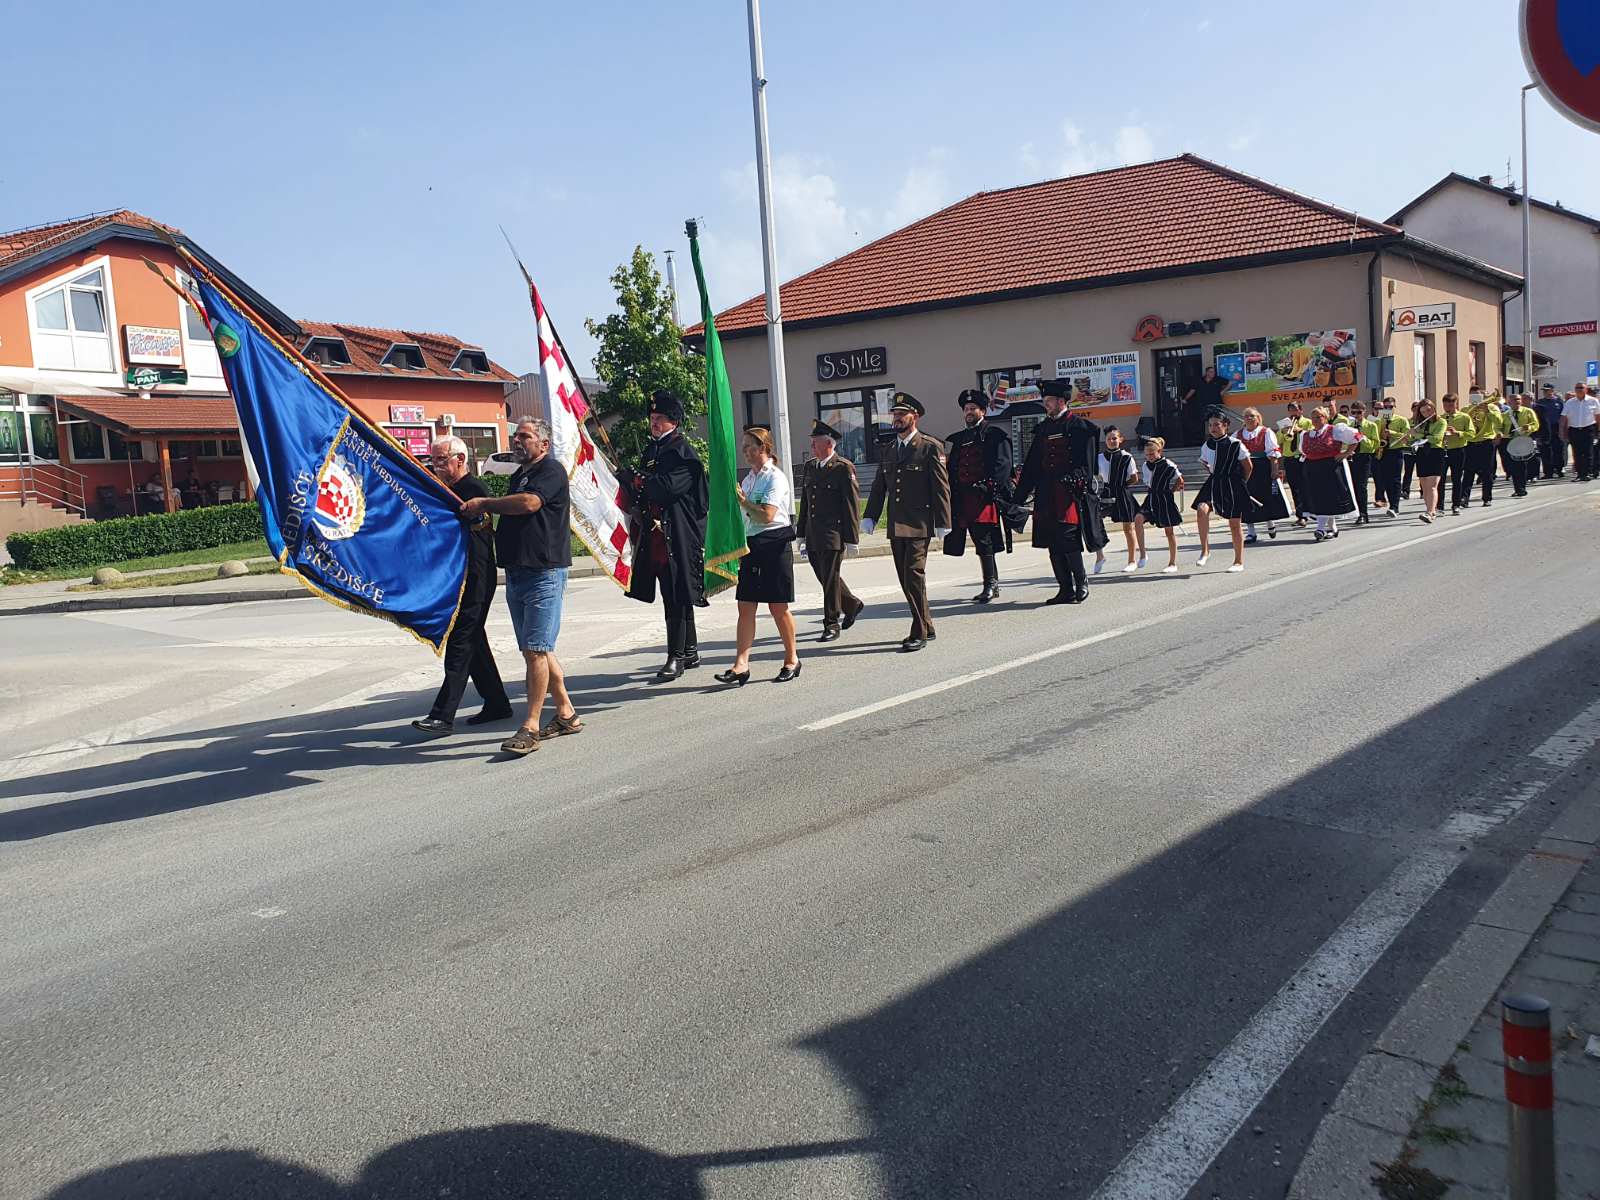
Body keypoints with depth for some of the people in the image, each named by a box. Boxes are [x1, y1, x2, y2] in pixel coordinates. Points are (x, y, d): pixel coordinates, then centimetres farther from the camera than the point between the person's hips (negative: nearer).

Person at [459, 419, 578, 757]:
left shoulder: (551, 469, -6)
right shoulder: (518, 476, 22)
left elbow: (529, 502, -21)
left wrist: (484, 503, -8)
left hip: (544, 573, -9)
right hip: (516, 573, 9)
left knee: (536, 650, -11)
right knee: (536, 650, 11)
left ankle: (530, 726, -9)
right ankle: (566, 714, 20)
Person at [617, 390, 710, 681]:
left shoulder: (683, 452, -7)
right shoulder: (651, 450, 18)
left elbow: (667, 487, -21)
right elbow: (644, 492, 19)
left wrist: (633, 479, -13)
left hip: (678, 537, -8)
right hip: (654, 535, 9)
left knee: (676, 597, -7)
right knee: (672, 597, 13)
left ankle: (676, 657, -4)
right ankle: (690, 653, 22)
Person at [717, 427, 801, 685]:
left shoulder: (775, 478, -9)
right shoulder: (748, 479, 15)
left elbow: (767, 515, -20)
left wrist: (742, 501, -15)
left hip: (774, 545, -7)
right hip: (751, 545, 7)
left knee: (778, 607, 1)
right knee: (746, 607, -1)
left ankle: (792, 660, 16)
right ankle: (741, 665, -4)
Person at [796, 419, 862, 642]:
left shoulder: (844, 468, -8)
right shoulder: (810, 467, 14)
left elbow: (852, 504, -10)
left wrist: (851, 539, -12)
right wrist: (802, 534, 17)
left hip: (833, 536, -7)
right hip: (813, 537, 7)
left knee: (830, 580, -3)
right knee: (825, 578, 14)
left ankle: (832, 625, 7)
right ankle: (852, 605, 37)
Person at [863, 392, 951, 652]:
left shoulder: (930, 447, -3)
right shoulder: (889, 450, 16)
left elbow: (941, 487, -6)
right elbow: (879, 486, 16)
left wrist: (943, 523, -11)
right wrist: (870, 517, 6)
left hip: (919, 524, -7)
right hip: (895, 526, 7)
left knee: (914, 574, -13)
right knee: (906, 578, 10)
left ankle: (919, 633, -7)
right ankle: (926, 626, 23)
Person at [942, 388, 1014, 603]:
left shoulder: (996, 435, 3)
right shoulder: (958, 439, 22)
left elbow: (1003, 465, -7)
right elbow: (952, 469, 21)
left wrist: (988, 486, -20)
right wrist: (951, 494, 9)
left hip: (985, 498, -6)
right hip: (963, 499, 6)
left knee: (984, 541, -11)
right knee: (982, 543, 9)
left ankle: (989, 586, -8)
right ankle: (993, 584, 17)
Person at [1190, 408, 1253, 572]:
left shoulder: (1235, 444, -10)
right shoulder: (1207, 446, 3)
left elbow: (1248, 466, 1)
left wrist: (1241, 483, 11)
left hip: (1233, 485, -3)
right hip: (1214, 483, 3)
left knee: (1235, 524, 4)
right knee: (1202, 509, -24)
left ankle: (1239, 562, 17)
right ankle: (1205, 551, -15)